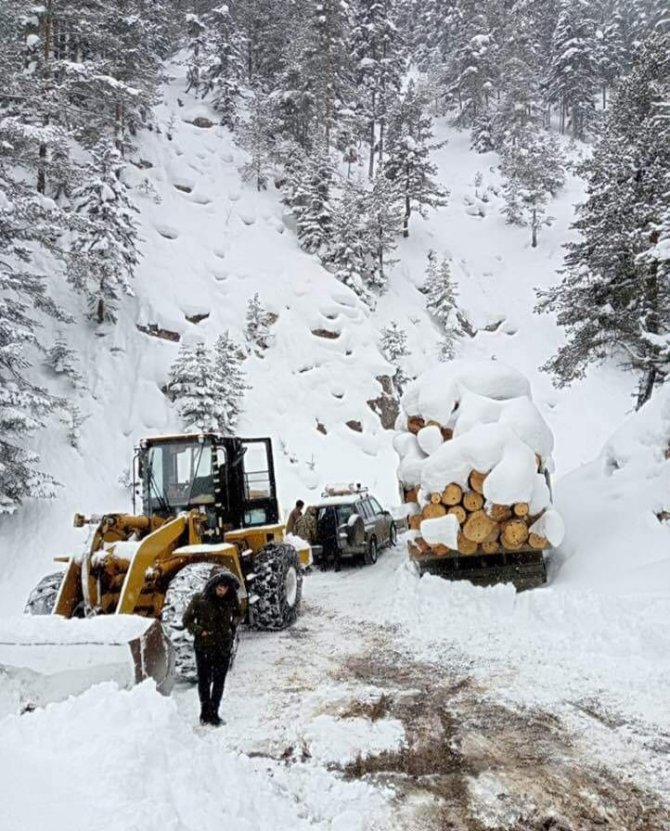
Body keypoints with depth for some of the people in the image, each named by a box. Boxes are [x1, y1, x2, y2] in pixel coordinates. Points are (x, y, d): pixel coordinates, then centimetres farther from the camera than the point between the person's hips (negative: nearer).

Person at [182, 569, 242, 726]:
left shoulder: (231, 599, -4)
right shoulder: (199, 599, -13)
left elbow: (238, 614, 16)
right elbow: (187, 619, -2)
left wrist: (233, 628, 3)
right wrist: (199, 631, -12)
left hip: (224, 647, 3)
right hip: (204, 647, -3)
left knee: (219, 681, 10)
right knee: (204, 681, 7)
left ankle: (214, 713, 23)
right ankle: (205, 713, 21)